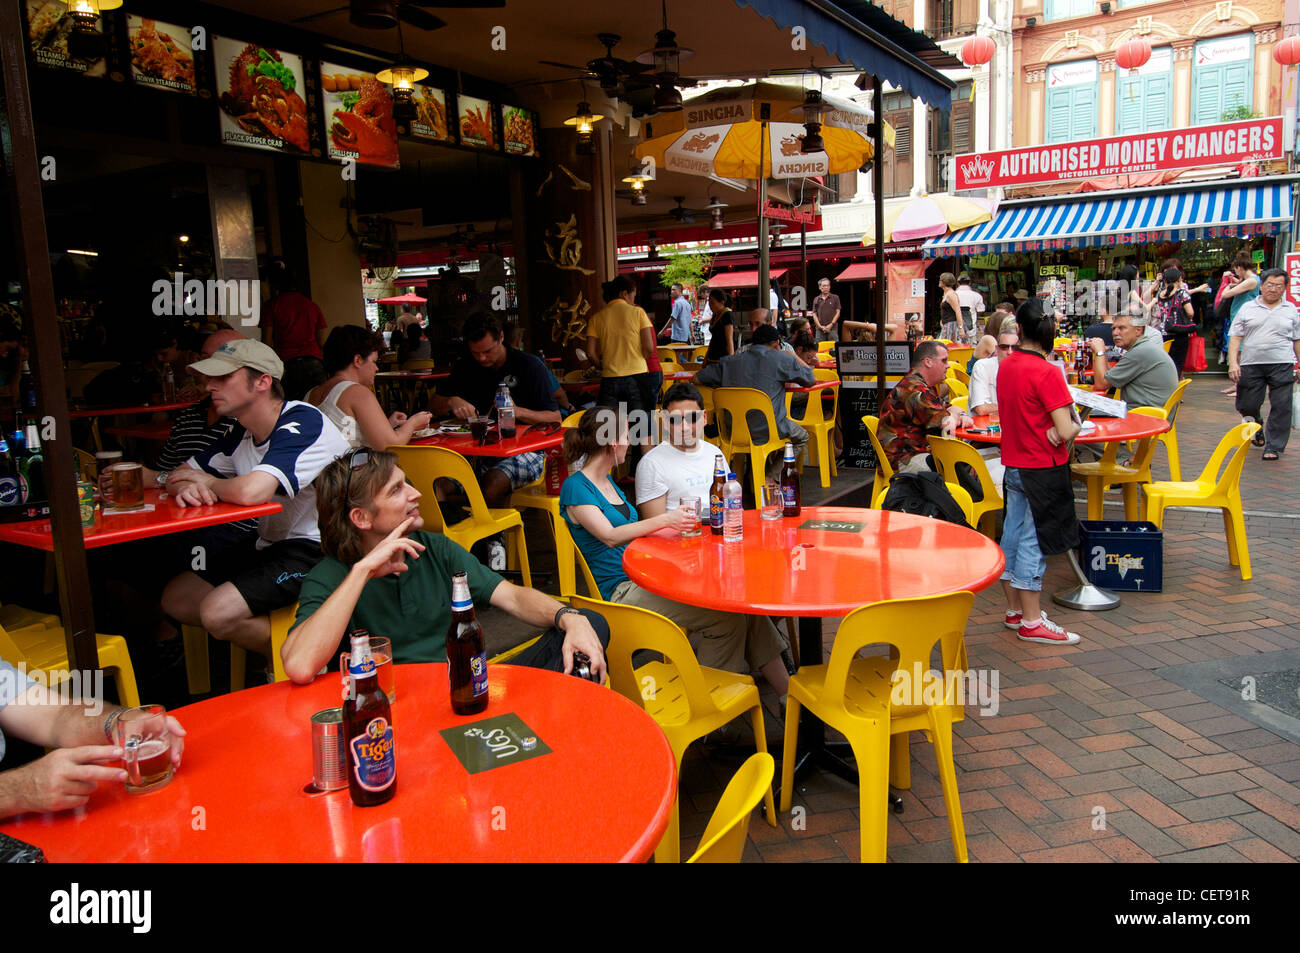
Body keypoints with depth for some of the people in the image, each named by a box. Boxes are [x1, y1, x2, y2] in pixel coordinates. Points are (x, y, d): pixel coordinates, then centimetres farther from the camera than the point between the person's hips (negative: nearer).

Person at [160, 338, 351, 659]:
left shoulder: (302, 422, -21)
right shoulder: (241, 434, 7)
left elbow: (251, 491, -35)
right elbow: (177, 477, 14)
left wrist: (209, 483, -11)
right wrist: (187, 488, -13)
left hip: (316, 549, -10)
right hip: (271, 546, 10)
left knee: (218, 612, -22)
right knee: (176, 599, 6)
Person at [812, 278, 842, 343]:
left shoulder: (835, 298, 8)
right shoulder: (816, 300, 12)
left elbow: (837, 312, 4)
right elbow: (814, 314, 9)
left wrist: (831, 324, -8)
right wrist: (820, 326, -5)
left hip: (832, 328, -2)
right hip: (820, 329, 2)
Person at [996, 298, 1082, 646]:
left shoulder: (1006, 366, 4)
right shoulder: (1046, 372, -19)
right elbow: (1066, 431, -21)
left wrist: (1052, 428, 4)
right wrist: (1074, 426, -1)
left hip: (1013, 463, 7)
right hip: (1043, 468, -7)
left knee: (1013, 534, 13)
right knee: (1033, 541, -1)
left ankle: (1015, 610, 26)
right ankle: (1031, 622, 8)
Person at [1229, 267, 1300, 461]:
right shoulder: (1247, 308, 8)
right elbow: (1235, 337, 3)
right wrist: (1233, 362, -9)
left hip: (1282, 365, 0)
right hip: (1251, 364, 0)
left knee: (1281, 407, -5)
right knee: (1247, 406, 2)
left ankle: (1273, 447, 4)